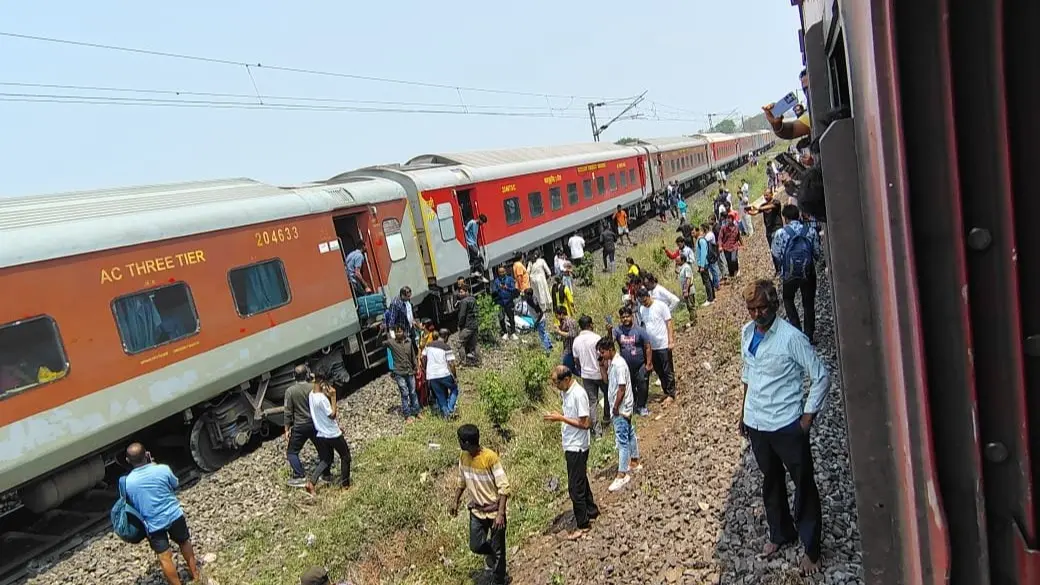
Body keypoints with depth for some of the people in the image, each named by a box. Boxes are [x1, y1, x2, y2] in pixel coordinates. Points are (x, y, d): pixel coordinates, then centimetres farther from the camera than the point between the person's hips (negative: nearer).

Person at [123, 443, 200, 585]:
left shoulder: (127, 482, -15)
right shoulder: (163, 469, -16)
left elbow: (132, 503, 1)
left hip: (153, 524, -1)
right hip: (174, 515, 2)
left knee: (164, 557, 9)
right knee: (184, 542, 25)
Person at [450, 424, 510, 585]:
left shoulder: (490, 457, -27)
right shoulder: (463, 456, -7)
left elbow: (504, 487, -24)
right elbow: (461, 480, 12)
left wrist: (500, 513, -28)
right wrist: (456, 502, 12)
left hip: (494, 511, -5)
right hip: (476, 510, 5)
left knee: (497, 550, 6)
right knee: (475, 546, 8)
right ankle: (490, 552, 41)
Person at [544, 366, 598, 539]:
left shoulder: (578, 394, -24)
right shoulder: (566, 392, 4)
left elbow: (585, 423, -24)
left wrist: (561, 418, -23)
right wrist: (559, 417, 3)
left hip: (577, 447, -9)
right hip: (570, 445, 9)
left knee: (575, 487, 1)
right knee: (581, 480, 22)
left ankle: (583, 525, 14)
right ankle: (591, 510, 40)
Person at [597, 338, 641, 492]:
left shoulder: (619, 364, -23)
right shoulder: (611, 362, 7)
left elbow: (622, 388, -24)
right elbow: (607, 380, 15)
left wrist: (616, 407, -18)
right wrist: (604, 367, 0)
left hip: (621, 408, -10)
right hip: (623, 407, 10)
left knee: (622, 441, -6)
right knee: (629, 434, 22)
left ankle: (622, 475, -3)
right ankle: (635, 462, 36)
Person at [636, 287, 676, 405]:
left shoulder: (661, 306, -11)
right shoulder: (641, 310, 6)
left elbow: (669, 323, -10)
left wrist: (671, 340, -14)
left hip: (663, 345, -6)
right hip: (651, 346, 6)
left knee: (668, 371, 2)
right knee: (659, 372, 14)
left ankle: (671, 394, 12)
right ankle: (666, 392, 26)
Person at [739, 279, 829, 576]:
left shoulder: (791, 337, -20)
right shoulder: (747, 333, -1)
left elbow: (821, 377, -14)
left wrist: (808, 418, -13)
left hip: (787, 426, -6)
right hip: (756, 424, 6)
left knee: (803, 486, 10)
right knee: (771, 482, 22)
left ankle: (811, 548, 27)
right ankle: (780, 533, 43)